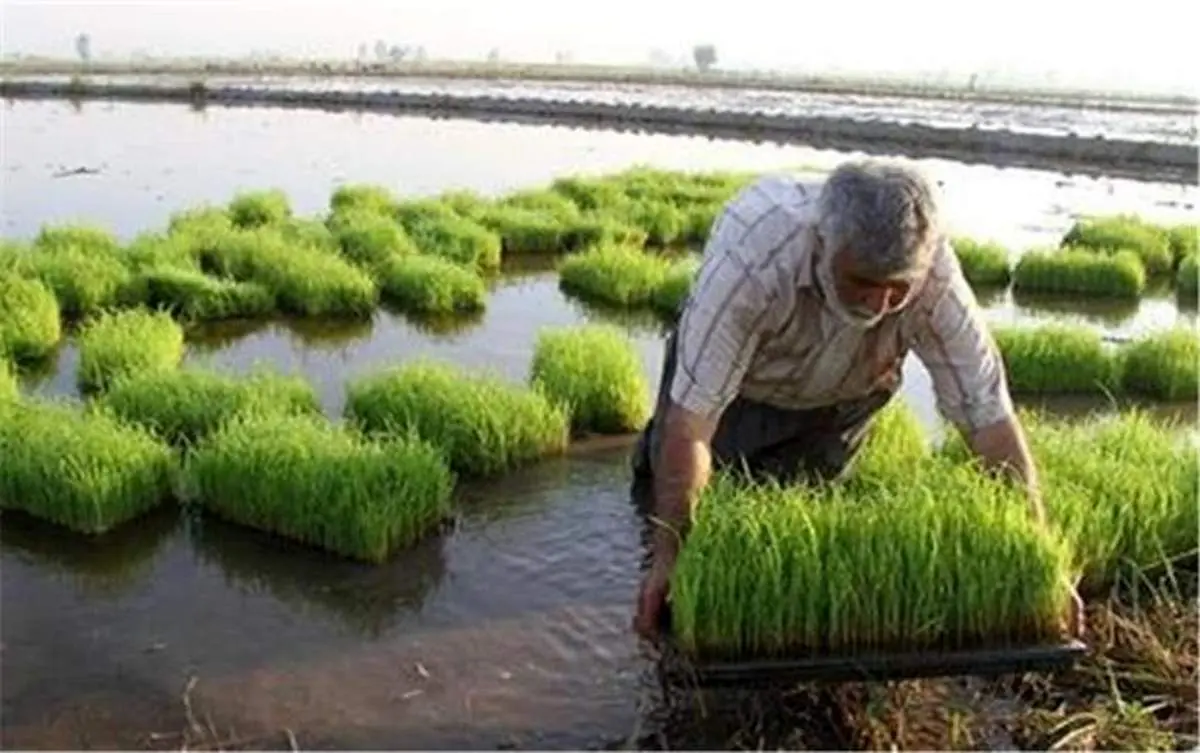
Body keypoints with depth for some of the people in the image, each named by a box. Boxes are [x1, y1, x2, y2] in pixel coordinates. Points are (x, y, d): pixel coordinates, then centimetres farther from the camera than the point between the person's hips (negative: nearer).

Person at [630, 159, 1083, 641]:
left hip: (842, 397, 1)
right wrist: (669, 556, -43)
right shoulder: (752, 256, -45)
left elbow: (990, 417, -31)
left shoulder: (935, 280, -37)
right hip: (738, 379, -1)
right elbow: (692, 418, -43)